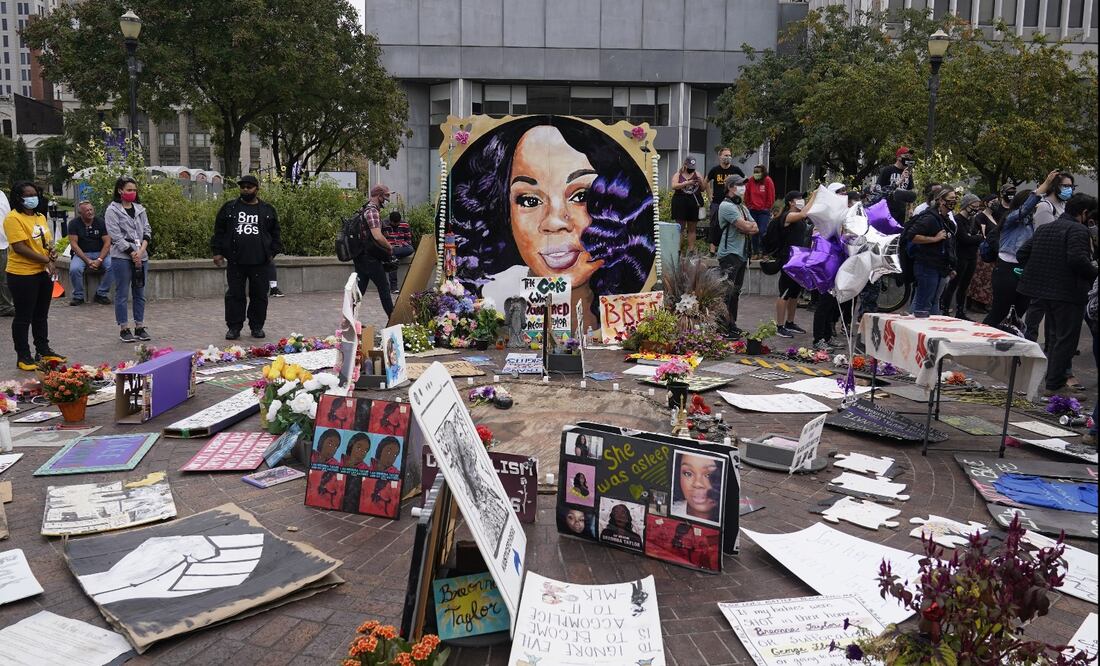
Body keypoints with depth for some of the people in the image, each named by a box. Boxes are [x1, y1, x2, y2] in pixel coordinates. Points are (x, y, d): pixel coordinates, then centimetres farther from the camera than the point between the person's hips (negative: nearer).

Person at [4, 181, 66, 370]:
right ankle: (23, 357, 11)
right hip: (23, 275, -7)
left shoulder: (40, 217, 12)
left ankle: (43, 350, 28)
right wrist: (46, 260, -18)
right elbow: (19, 247, -20)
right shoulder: (13, 218, -13)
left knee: (41, 315, 17)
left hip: (44, 273, 7)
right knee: (23, 317, 2)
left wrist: (53, 254, -3)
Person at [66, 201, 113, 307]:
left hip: (100, 253, 1)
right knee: (74, 269, -31)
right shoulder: (74, 223, -3)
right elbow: (74, 244, -7)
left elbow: (107, 243, -5)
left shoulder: (101, 222, -1)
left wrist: (99, 260, -18)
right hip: (81, 254, -1)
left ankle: (101, 294, -11)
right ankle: (78, 296, -8)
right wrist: (87, 260, -19)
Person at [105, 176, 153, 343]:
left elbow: (147, 230, 9)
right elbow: (116, 236, -9)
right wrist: (133, 254, -13)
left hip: (141, 256, 5)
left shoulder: (140, 209, 13)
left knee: (140, 293, 9)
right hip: (122, 257, -5)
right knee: (122, 294, 0)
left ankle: (140, 327, 17)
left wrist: (142, 250, -7)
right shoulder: (112, 210, -3)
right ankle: (124, 329, 7)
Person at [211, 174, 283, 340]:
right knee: (234, 295, 3)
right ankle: (234, 327, 11)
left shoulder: (268, 210, 9)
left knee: (260, 295, 5)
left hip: (260, 262, 0)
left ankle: (257, 326, 17)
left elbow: (275, 234, 12)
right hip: (235, 261, 0)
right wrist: (217, 252, 2)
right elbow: (219, 232, 9)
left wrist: (273, 252, 2)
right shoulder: (229, 208, 7)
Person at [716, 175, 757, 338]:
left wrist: (745, 227, -8)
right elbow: (746, 227, -18)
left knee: (736, 292, 13)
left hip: (742, 254, 9)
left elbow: (755, 229, 10)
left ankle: (732, 325, 20)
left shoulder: (743, 207, 20)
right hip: (729, 254, -9)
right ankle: (723, 329, -8)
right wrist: (750, 226, 3)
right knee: (727, 293, -10)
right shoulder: (726, 206, -10)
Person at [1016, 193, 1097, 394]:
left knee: (1056, 335, 20)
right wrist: (1094, 274, -11)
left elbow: (1022, 253, 11)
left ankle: (1060, 374, 28)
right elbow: (1078, 259, -26)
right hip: (1068, 292, -8)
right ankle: (1054, 383, 4)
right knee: (1067, 337, 1)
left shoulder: (1043, 228, 13)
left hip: (1041, 290, 8)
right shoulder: (1078, 230, -13)